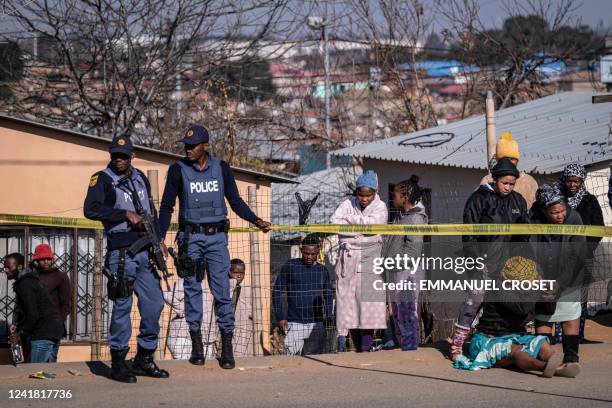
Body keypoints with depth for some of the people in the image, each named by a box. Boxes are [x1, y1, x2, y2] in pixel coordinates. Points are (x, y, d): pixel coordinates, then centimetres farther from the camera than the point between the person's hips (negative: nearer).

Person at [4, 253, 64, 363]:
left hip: (43, 334, -10)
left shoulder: (25, 284, -16)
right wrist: (16, 324, 9)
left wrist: (21, 334, -10)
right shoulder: (29, 280, 16)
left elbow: (33, 315, -21)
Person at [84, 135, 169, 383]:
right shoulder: (103, 179, -3)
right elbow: (91, 209, -18)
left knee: (154, 303, 6)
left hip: (145, 251, 6)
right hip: (121, 253, -6)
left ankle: (144, 360, 17)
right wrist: (126, 214, -18)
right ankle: (118, 364, 1)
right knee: (122, 306, -6)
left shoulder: (140, 178, 16)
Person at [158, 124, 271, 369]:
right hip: (190, 237, 0)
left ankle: (227, 346, -3)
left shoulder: (221, 168, 5)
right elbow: (167, 206, 1)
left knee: (222, 290, -4)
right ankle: (196, 345, 9)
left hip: (217, 236, 1)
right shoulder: (178, 170, 0)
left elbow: (236, 202, 11)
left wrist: (257, 221, -1)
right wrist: (160, 238, -8)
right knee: (192, 289, 2)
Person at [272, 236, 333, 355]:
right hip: (294, 324, -2)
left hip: (317, 324, 2)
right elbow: (277, 292, 3)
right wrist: (280, 317, -5)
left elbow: (328, 297, 18)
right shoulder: (290, 266, 1)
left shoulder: (323, 271, 9)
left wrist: (329, 316, 1)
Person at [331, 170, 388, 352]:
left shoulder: (380, 207, 4)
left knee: (368, 299, -8)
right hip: (348, 257, 2)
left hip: (369, 257, -2)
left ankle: (366, 345, -7)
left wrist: (350, 218, -5)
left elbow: (373, 223, -15)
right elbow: (334, 222, -5)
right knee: (346, 297, -4)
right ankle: (342, 336, -3)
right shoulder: (347, 204, 10)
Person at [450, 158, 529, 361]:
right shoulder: (480, 199, -3)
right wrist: (476, 259, -12)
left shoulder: (518, 201, 12)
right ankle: (457, 345, -8)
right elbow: (469, 233, -4)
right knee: (475, 299, -11)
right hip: (485, 259, -5)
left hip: (509, 261, 5)